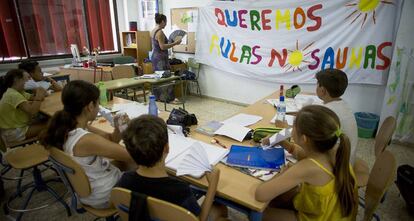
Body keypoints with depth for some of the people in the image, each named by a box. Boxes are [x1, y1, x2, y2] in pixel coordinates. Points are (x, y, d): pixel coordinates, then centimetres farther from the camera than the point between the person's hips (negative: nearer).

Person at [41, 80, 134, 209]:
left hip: (86, 188, 8)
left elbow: (110, 140, 1)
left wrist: (118, 129, -19)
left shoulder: (67, 128, -8)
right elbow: (132, 156, -30)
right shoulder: (87, 140, -35)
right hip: (102, 195, -7)